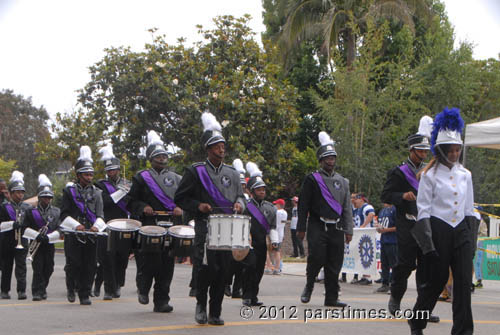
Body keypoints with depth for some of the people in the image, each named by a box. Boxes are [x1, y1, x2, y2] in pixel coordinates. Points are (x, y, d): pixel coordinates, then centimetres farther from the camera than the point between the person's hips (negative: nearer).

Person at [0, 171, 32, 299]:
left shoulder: (28, 208, 9)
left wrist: (23, 224, -10)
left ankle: (21, 291, -12)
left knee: (21, 266, -8)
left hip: (22, 241, 1)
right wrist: (12, 224, -22)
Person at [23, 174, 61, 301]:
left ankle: (42, 289, 26)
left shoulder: (56, 212, 7)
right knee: (38, 268, -10)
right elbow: (25, 228, 1)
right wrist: (36, 236, -13)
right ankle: (37, 292, -9)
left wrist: (48, 237, -15)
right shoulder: (32, 212, 2)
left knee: (48, 269, 7)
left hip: (49, 245, 3)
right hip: (36, 245, -3)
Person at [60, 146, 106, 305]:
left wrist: (96, 226, -15)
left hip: (91, 235, 3)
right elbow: (64, 214, 0)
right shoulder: (69, 190, 5)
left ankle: (85, 295, 8)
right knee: (73, 264, -3)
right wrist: (76, 225, -16)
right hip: (73, 235, -2)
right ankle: (71, 288, 24)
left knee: (90, 265, -1)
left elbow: (100, 214, 5)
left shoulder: (96, 192, 13)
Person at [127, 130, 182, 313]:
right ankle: (143, 289, 22)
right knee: (148, 262, -7)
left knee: (167, 264, -1)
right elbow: (131, 202, 7)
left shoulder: (176, 178, 16)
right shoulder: (141, 178, 8)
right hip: (149, 227, -3)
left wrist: (180, 209, -3)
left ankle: (161, 301, 5)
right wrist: (143, 207, -11)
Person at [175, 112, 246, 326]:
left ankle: (215, 314, 11)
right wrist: (198, 206, -12)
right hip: (205, 227, -4)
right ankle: (201, 304, 9)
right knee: (207, 267, -16)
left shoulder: (232, 173, 14)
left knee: (222, 271, 2)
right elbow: (180, 198, 4)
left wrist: (239, 204, -1)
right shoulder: (195, 172, 2)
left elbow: (240, 195, 22)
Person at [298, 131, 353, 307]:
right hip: (317, 227, -4)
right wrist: (301, 228, -3)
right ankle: (309, 285, 10)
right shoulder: (312, 179, 2)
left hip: (336, 228, 4)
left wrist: (348, 230, 9)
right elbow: (303, 205, 1)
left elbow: (347, 207, 15)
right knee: (317, 257, -16)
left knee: (335, 263, 3)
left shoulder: (342, 181, 16)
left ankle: (331, 298, 10)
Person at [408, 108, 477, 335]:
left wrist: (470, 237, 10)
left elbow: (469, 210, 15)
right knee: (436, 281, 3)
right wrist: (428, 247, -12)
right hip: (438, 230, -4)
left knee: (464, 281, -5)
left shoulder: (465, 175, 10)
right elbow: (423, 211, -7)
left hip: (461, 231, 4)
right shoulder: (430, 175, -4)